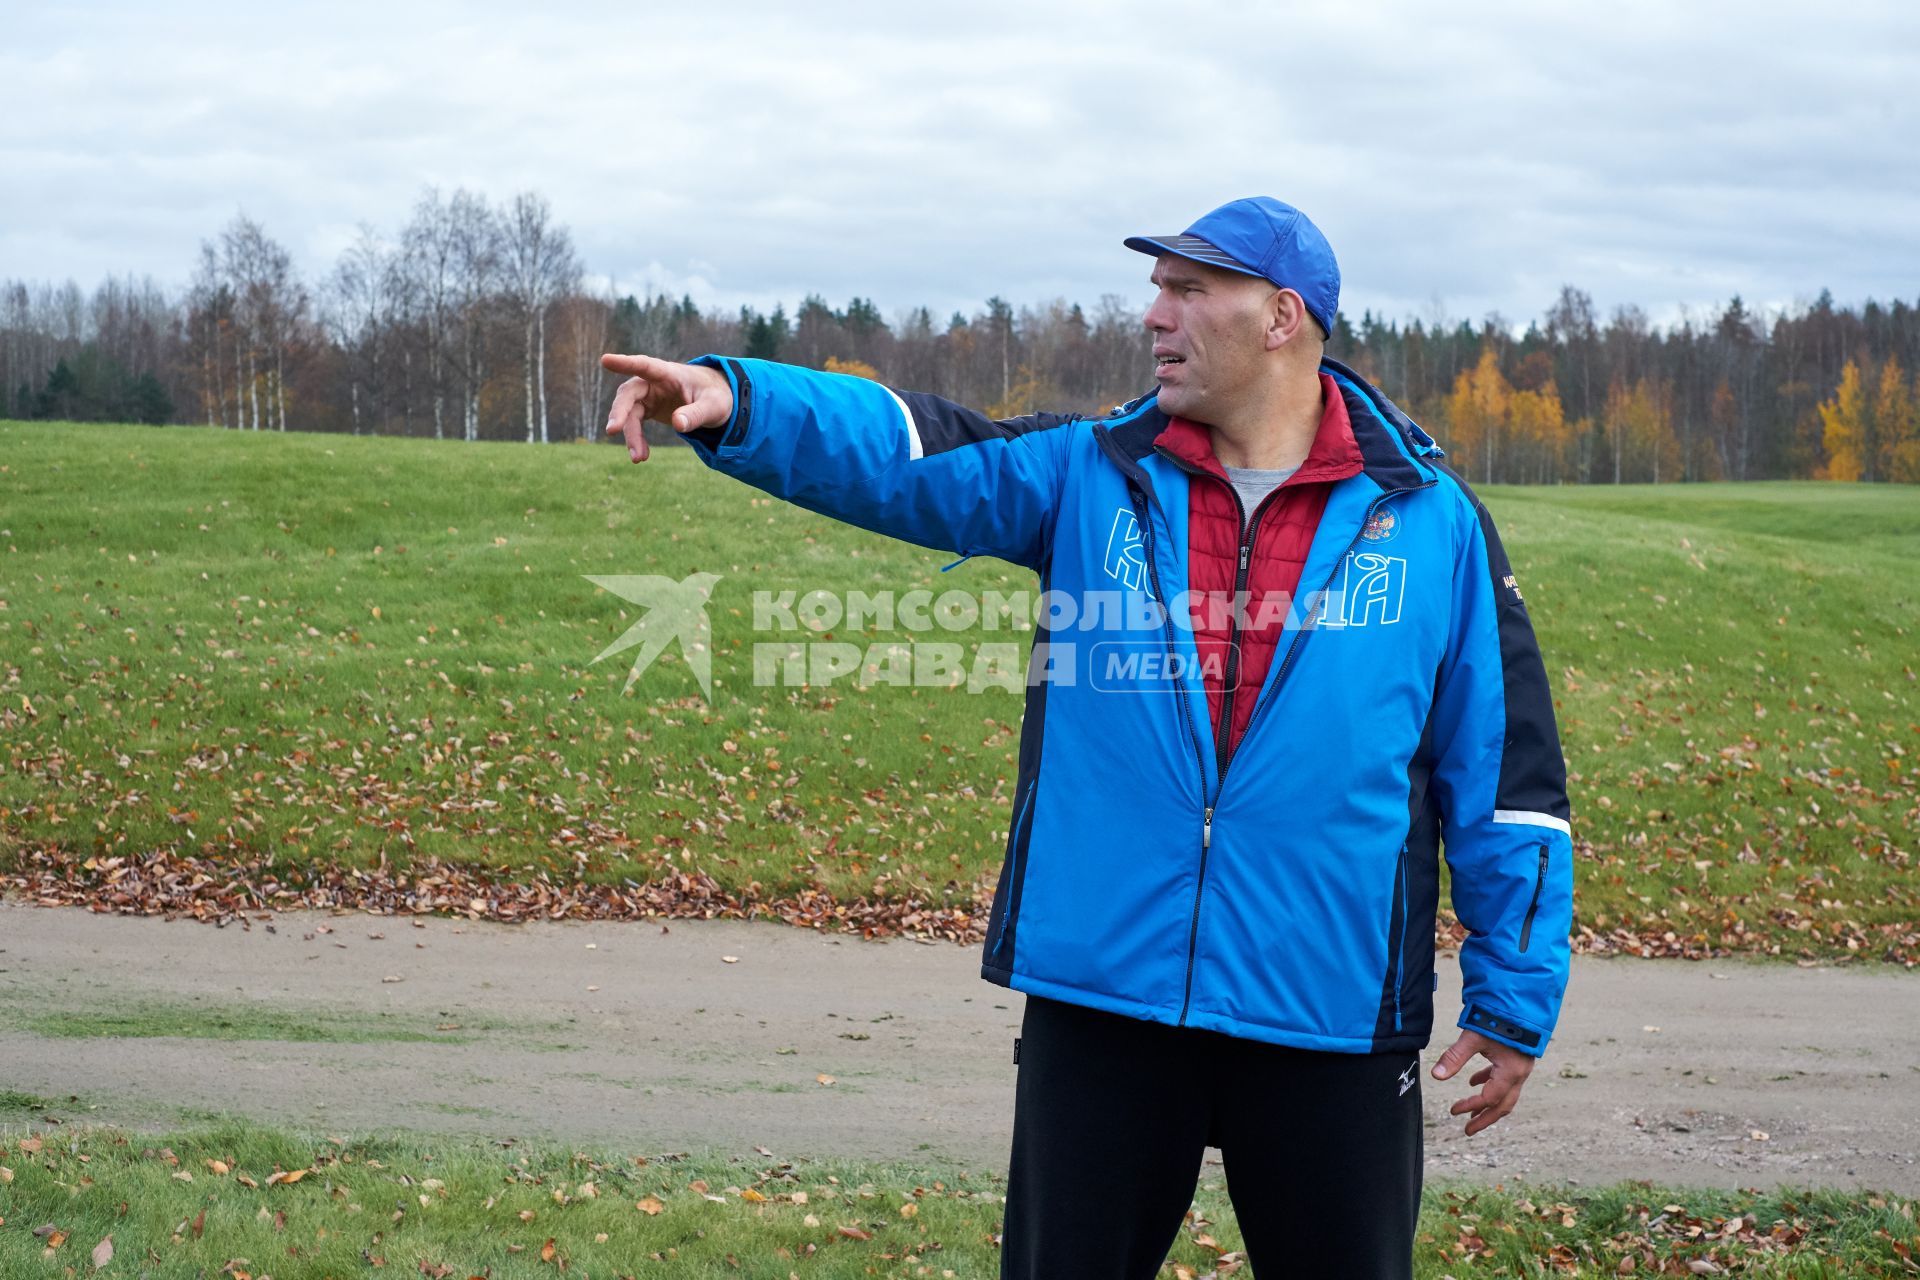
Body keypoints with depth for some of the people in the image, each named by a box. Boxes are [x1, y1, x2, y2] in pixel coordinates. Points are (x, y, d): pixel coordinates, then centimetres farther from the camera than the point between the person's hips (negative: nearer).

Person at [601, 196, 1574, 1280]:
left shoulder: (1434, 520, 1)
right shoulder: (1087, 477, 5)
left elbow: (1507, 762, 4)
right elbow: (899, 453, -7)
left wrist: (1517, 997, 4)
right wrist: (731, 398, -24)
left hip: (1335, 1022, -1)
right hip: (1101, 1003, 1)